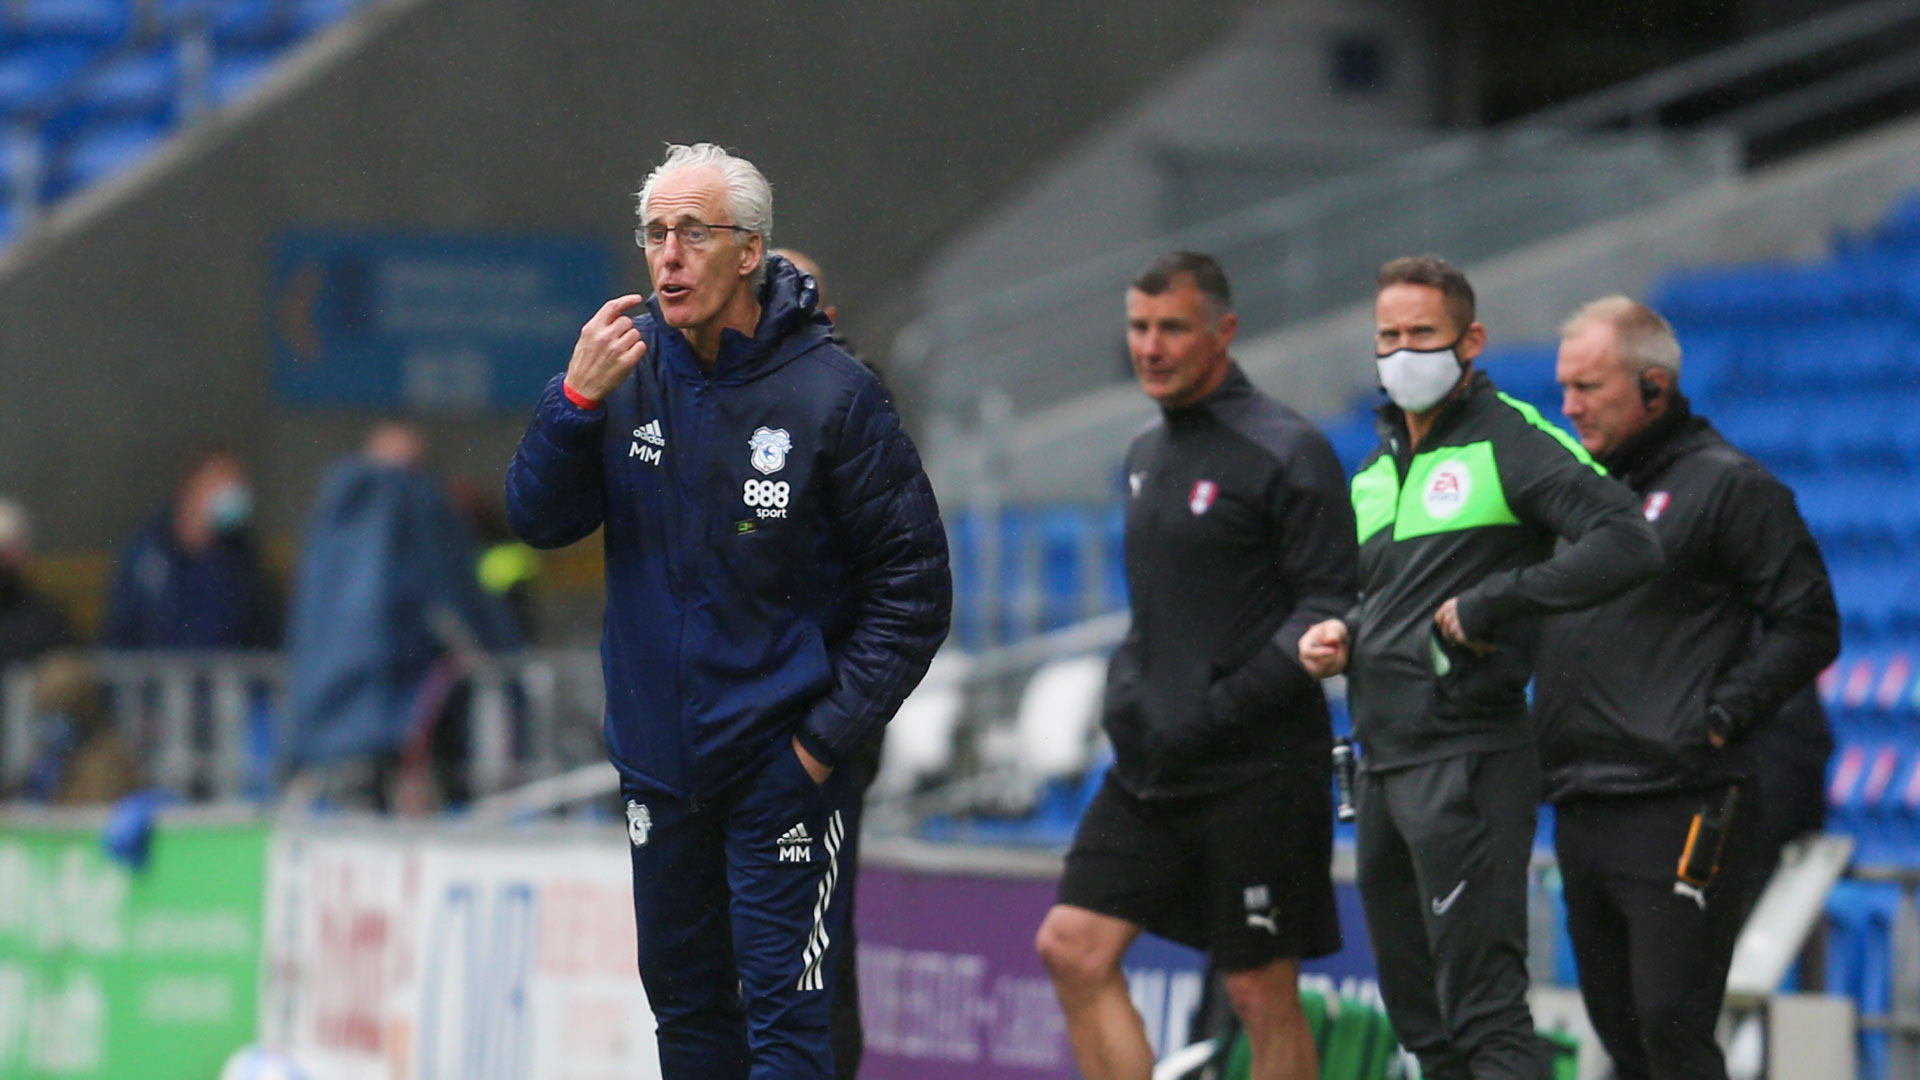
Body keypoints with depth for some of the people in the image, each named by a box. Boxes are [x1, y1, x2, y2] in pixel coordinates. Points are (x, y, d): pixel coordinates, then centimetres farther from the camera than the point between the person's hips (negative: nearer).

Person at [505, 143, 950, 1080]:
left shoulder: (829, 392, -12)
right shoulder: (629, 365, -1)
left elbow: (913, 582, -7)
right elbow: (538, 520, -3)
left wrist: (827, 732, -11)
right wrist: (577, 400, -20)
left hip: (781, 764, -5)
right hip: (659, 754, 5)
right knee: (686, 1002, 16)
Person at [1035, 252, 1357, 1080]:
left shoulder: (1285, 452, -10)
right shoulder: (1147, 455, 15)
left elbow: (1333, 607, -13)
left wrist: (1219, 710, -19)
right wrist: (1128, 691, 9)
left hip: (1255, 771, -8)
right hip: (1149, 765, 8)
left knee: (1261, 991, -2)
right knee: (1072, 948, -2)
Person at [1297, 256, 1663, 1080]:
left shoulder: (1511, 444, -7)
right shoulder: (1376, 470, 19)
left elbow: (1628, 546, -20)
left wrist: (1490, 603, -18)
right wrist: (1335, 639, 9)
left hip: (1467, 760, -9)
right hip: (1383, 764, 9)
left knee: (1484, 1013, -14)